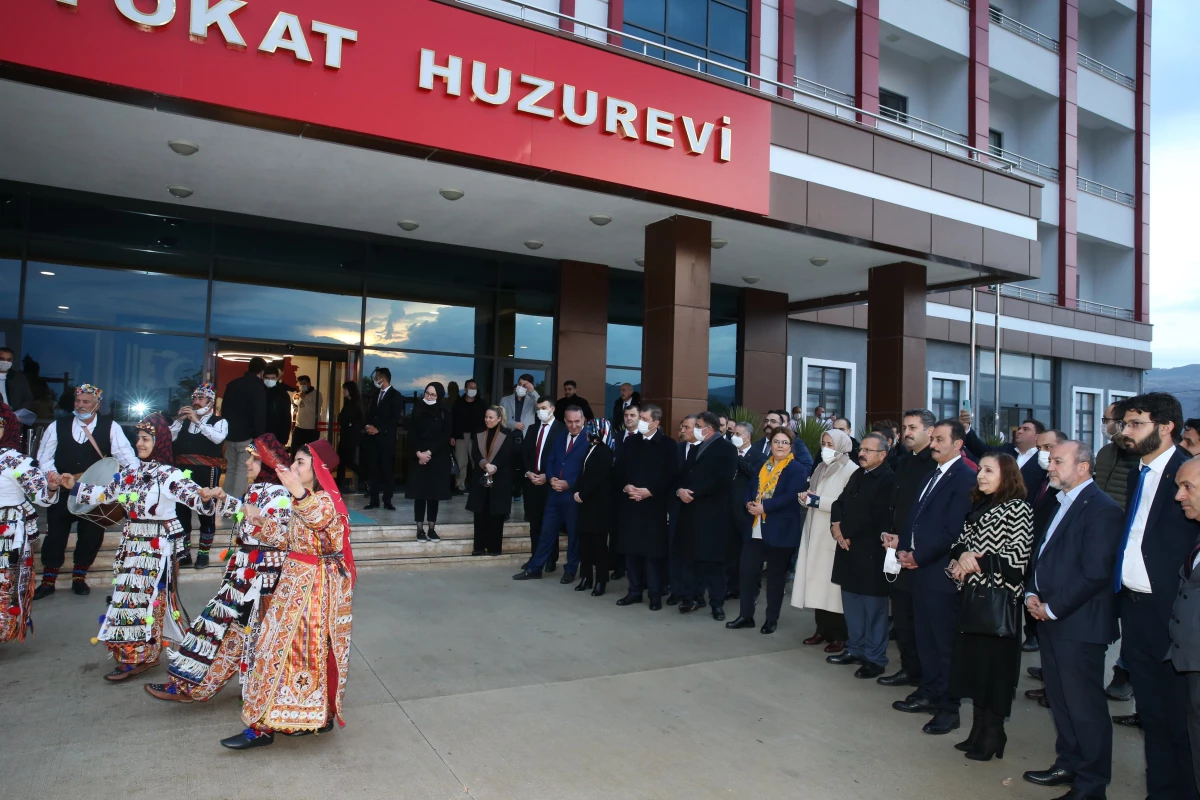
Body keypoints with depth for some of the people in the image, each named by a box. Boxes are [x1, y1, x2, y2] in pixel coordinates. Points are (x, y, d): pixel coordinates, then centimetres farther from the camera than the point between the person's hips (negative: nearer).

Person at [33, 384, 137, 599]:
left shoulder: (110, 427, -4)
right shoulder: (58, 426, 0)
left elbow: (125, 454, -12)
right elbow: (44, 457, 5)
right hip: (61, 491, 1)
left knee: (91, 536, 7)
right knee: (55, 534, 5)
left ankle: (79, 577, 26)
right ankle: (48, 581, 18)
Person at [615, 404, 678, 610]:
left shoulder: (667, 445, 0)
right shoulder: (630, 443, 13)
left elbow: (671, 476, -8)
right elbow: (618, 471, 11)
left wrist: (650, 491, -16)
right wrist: (626, 487, -8)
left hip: (653, 506, -4)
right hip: (629, 504, 4)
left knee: (653, 552, -2)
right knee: (631, 550, 7)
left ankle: (655, 594, 8)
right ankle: (635, 591, 17)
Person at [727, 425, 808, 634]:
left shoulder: (797, 469, -6)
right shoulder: (762, 466, 15)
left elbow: (790, 496, -18)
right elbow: (749, 488, 14)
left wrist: (764, 507, -21)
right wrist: (749, 503, -8)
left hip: (780, 531, -6)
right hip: (755, 528, 6)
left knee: (775, 576, 6)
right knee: (746, 571, 5)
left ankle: (772, 619, 20)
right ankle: (745, 615, 18)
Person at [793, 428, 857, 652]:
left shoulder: (851, 470, -9)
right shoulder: (821, 468, 16)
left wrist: (819, 501, -16)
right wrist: (806, 498, 0)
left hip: (835, 535, -7)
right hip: (816, 533, 7)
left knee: (834, 584, -4)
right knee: (818, 582, 7)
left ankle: (839, 636, 7)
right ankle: (823, 629, 18)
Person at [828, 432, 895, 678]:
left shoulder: (888, 480, -13)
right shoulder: (857, 475, 15)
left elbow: (875, 517, -18)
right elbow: (840, 503, 15)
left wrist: (847, 534, -10)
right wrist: (836, 526, -4)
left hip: (871, 552, -8)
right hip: (848, 548, 8)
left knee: (873, 606, 1)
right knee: (851, 602, 16)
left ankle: (875, 658, 11)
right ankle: (855, 649, 28)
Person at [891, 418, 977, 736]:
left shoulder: (965, 478, -14)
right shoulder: (933, 475, 15)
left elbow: (953, 531, -19)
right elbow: (915, 517, 17)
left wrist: (919, 557, -14)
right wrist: (903, 549, 3)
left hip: (940, 571, -9)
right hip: (918, 566, 9)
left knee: (945, 641, 1)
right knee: (924, 636, 16)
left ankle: (947, 707, 11)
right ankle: (929, 693, 28)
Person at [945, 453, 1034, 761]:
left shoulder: (1017, 508, -10)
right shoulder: (978, 505, 13)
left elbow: (1017, 558, -16)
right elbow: (961, 541, 16)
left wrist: (976, 563, -12)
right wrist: (962, 555, -5)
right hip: (973, 596, 7)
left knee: (996, 664, 2)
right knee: (974, 660, 11)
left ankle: (993, 735, 15)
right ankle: (979, 730, 23)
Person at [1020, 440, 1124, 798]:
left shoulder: (1101, 509, -15)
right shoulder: (1058, 503, 13)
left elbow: (1095, 573, -20)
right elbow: (1040, 551, 18)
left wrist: (1052, 608, -15)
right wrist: (1031, 593, 3)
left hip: (1078, 624, -9)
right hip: (1049, 619, 9)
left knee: (1085, 707, 3)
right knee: (1060, 701, 19)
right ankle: (1068, 766, 34)